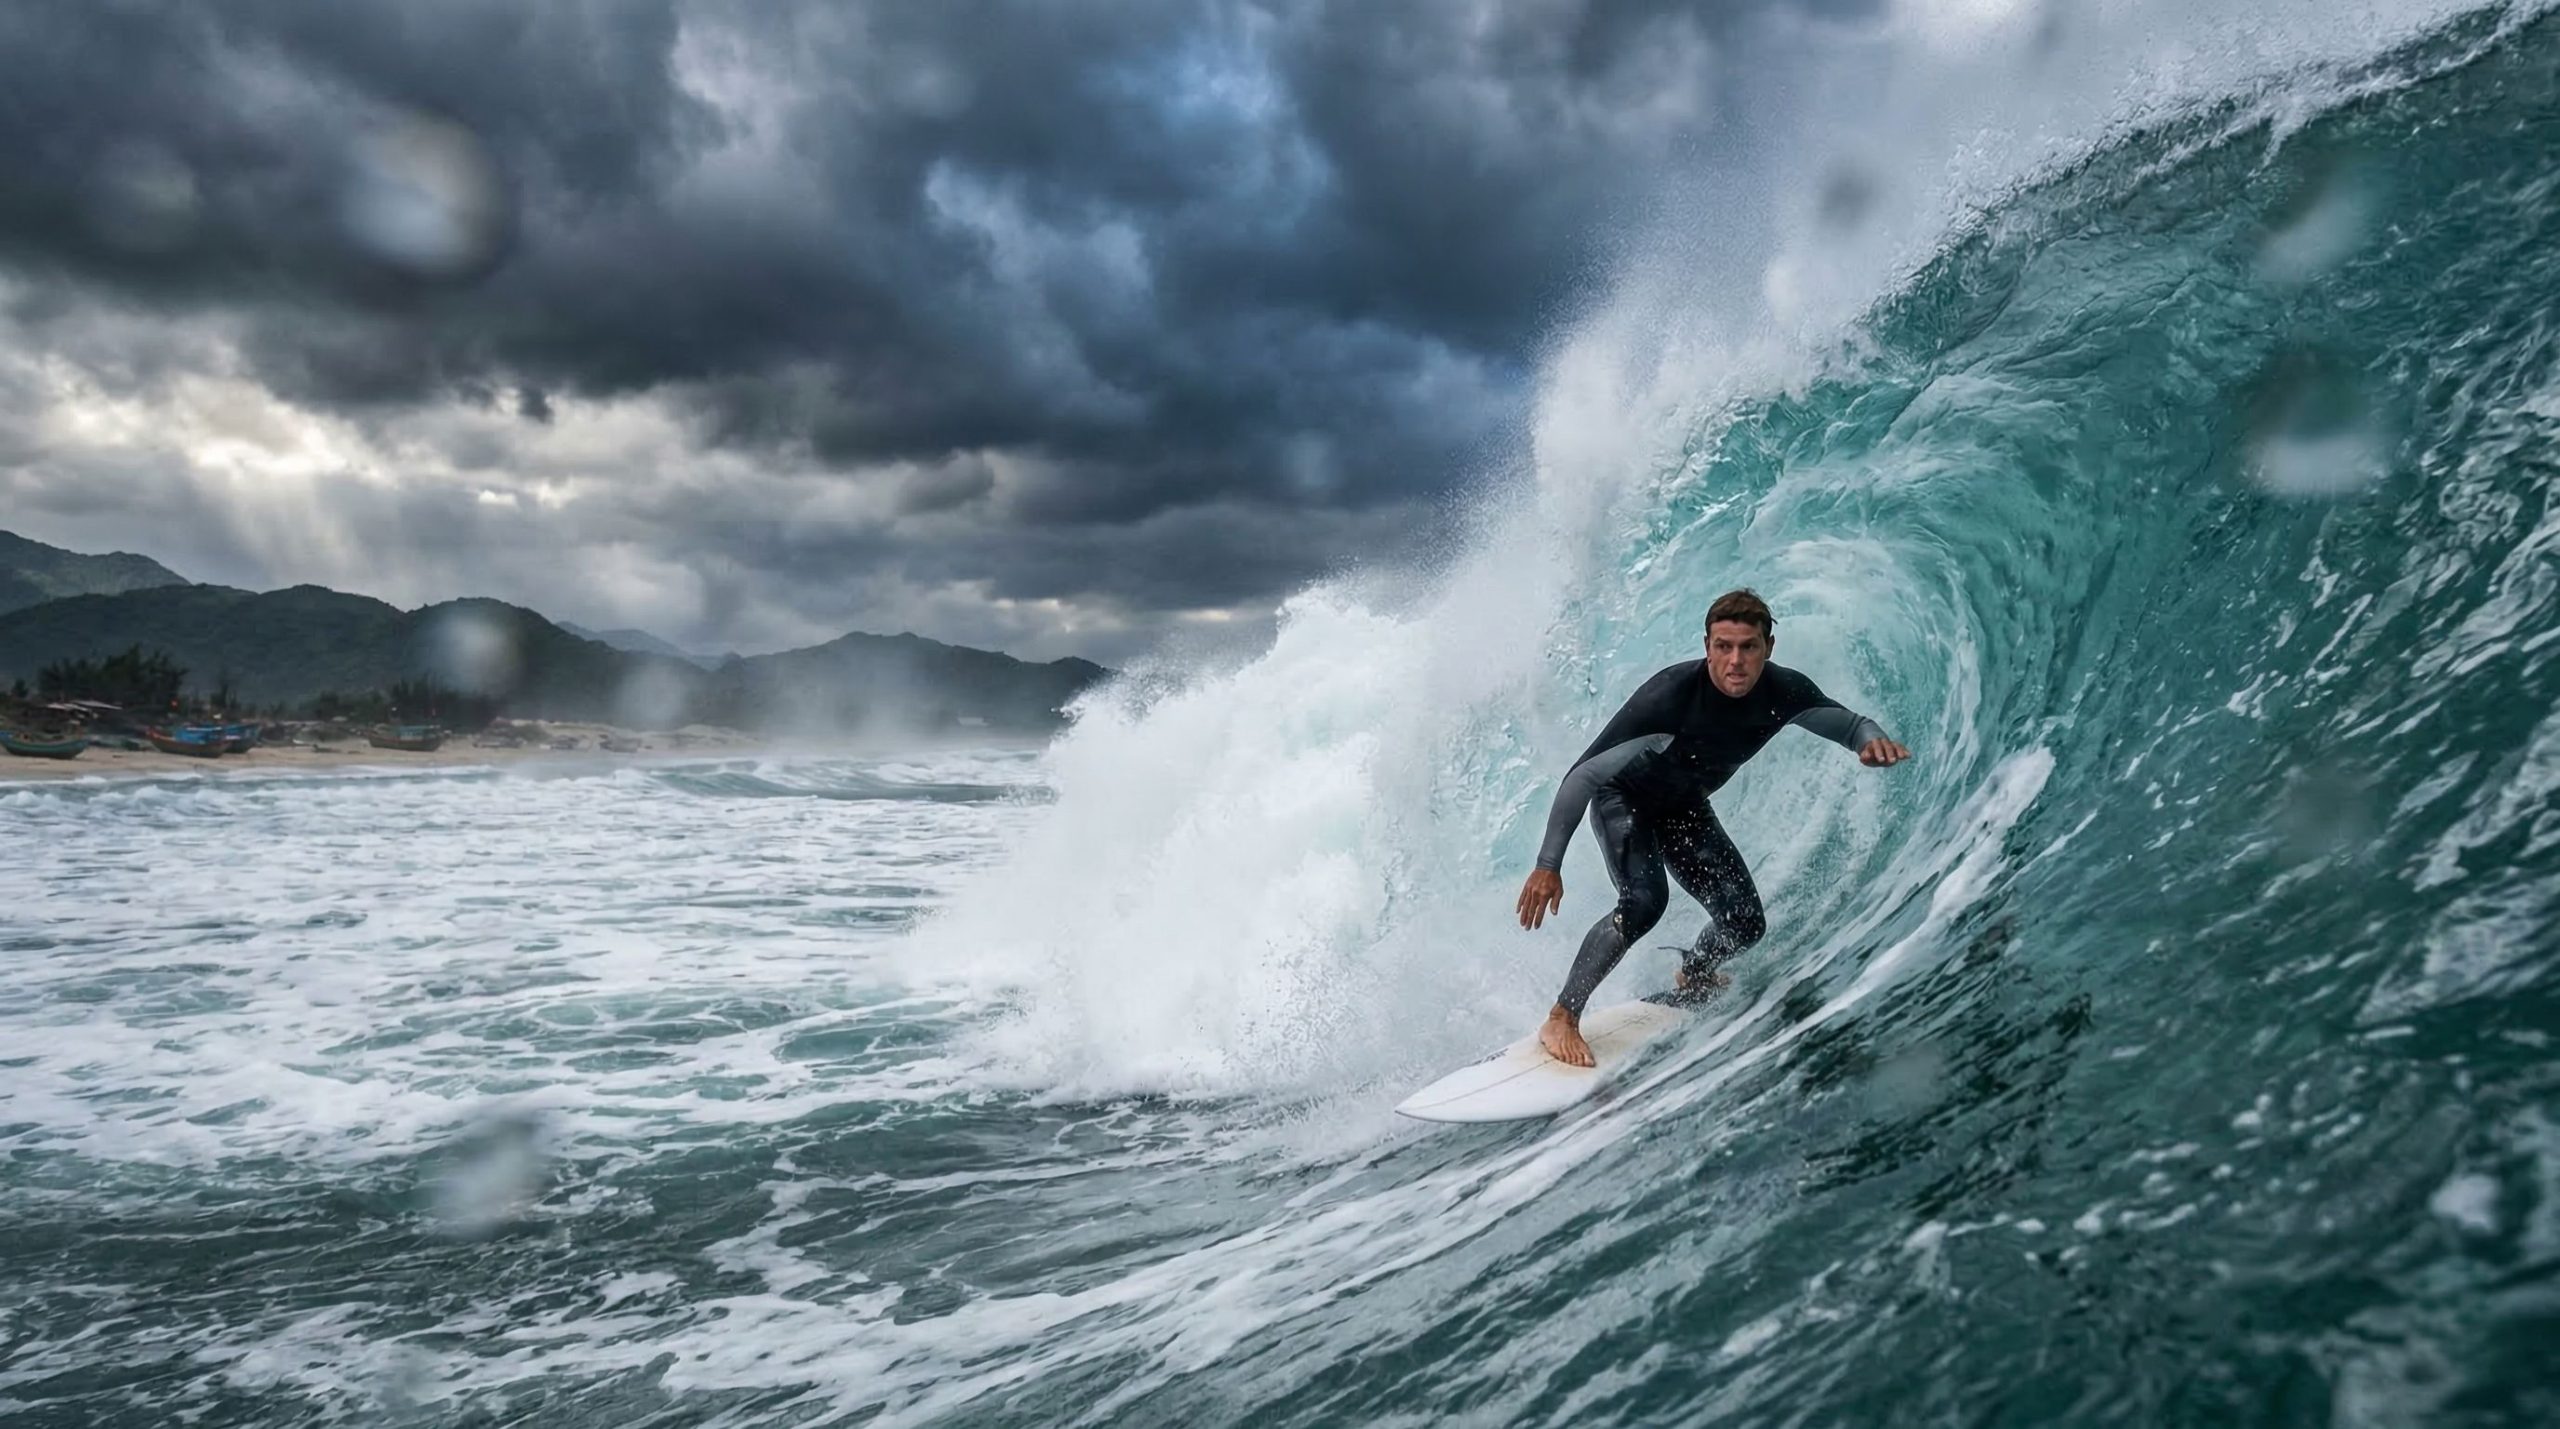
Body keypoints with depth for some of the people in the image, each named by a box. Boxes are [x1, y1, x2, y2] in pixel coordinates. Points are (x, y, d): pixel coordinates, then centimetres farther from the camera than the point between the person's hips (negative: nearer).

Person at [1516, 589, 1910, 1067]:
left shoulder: (1784, 693, -22)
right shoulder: (1672, 693, -36)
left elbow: (1847, 722, -3)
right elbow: (1584, 775, -33)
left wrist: (1872, 740, -29)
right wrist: (1548, 864, -35)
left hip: (1683, 807, 5)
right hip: (1622, 797, -5)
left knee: (1745, 923, 1)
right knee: (1643, 902, -29)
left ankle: (1692, 976, 36)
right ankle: (1561, 1019, -17)